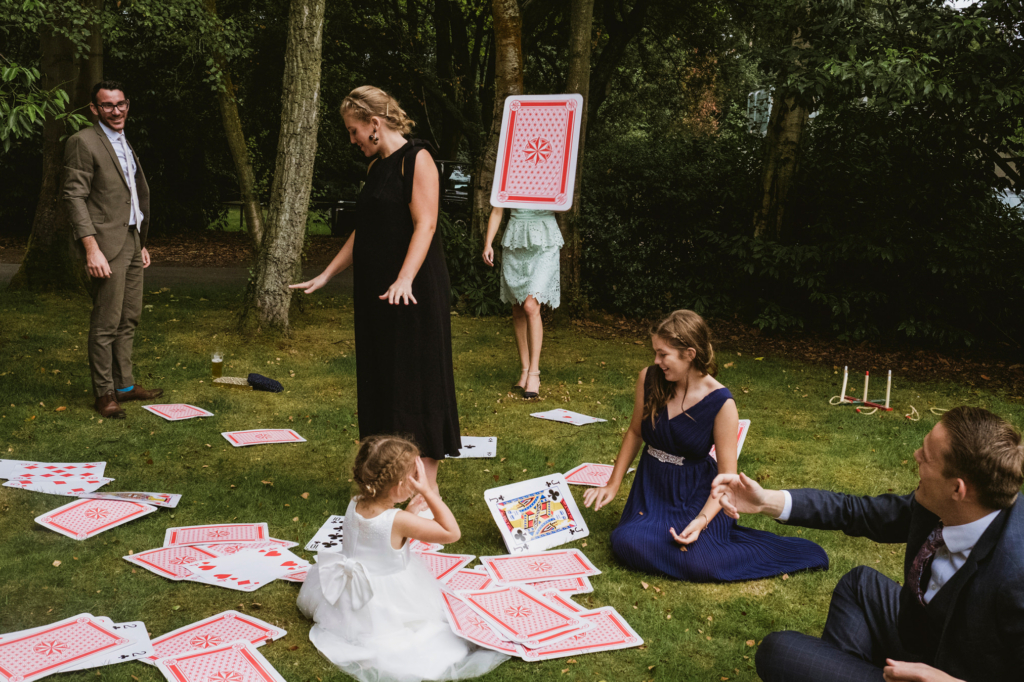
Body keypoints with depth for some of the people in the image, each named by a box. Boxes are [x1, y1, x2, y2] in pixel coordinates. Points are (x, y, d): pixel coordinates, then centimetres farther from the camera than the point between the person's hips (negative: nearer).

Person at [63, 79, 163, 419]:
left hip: (131, 242, 8)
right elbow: (74, 197, -14)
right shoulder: (83, 142, -8)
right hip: (107, 244, -8)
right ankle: (104, 394, 5)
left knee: (129, 320, 13)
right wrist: (92, 249, -21)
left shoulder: (124, 145, 19)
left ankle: (125, 385, 22)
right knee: (106, 324, -4)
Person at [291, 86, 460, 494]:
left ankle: (427, 486, 5)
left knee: (418, 380, -4)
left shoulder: (416, 159, -8)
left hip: (414, 292, -9)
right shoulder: (376, 168, 17)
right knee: (381, 382, 11)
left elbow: (425, 224, -19)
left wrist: (404, 280, -32)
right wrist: (327, 275, 23)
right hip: (375, 292, 9)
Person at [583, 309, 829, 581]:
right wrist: (613, 485, 8)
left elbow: (727, 475, -14)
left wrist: (702, 520, -28)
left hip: (696, 494, -3)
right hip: (651, 488, 4)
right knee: (628, 544, -25)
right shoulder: (648, 378, -7)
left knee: (698, 564, -27)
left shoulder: (720, 403, -18)